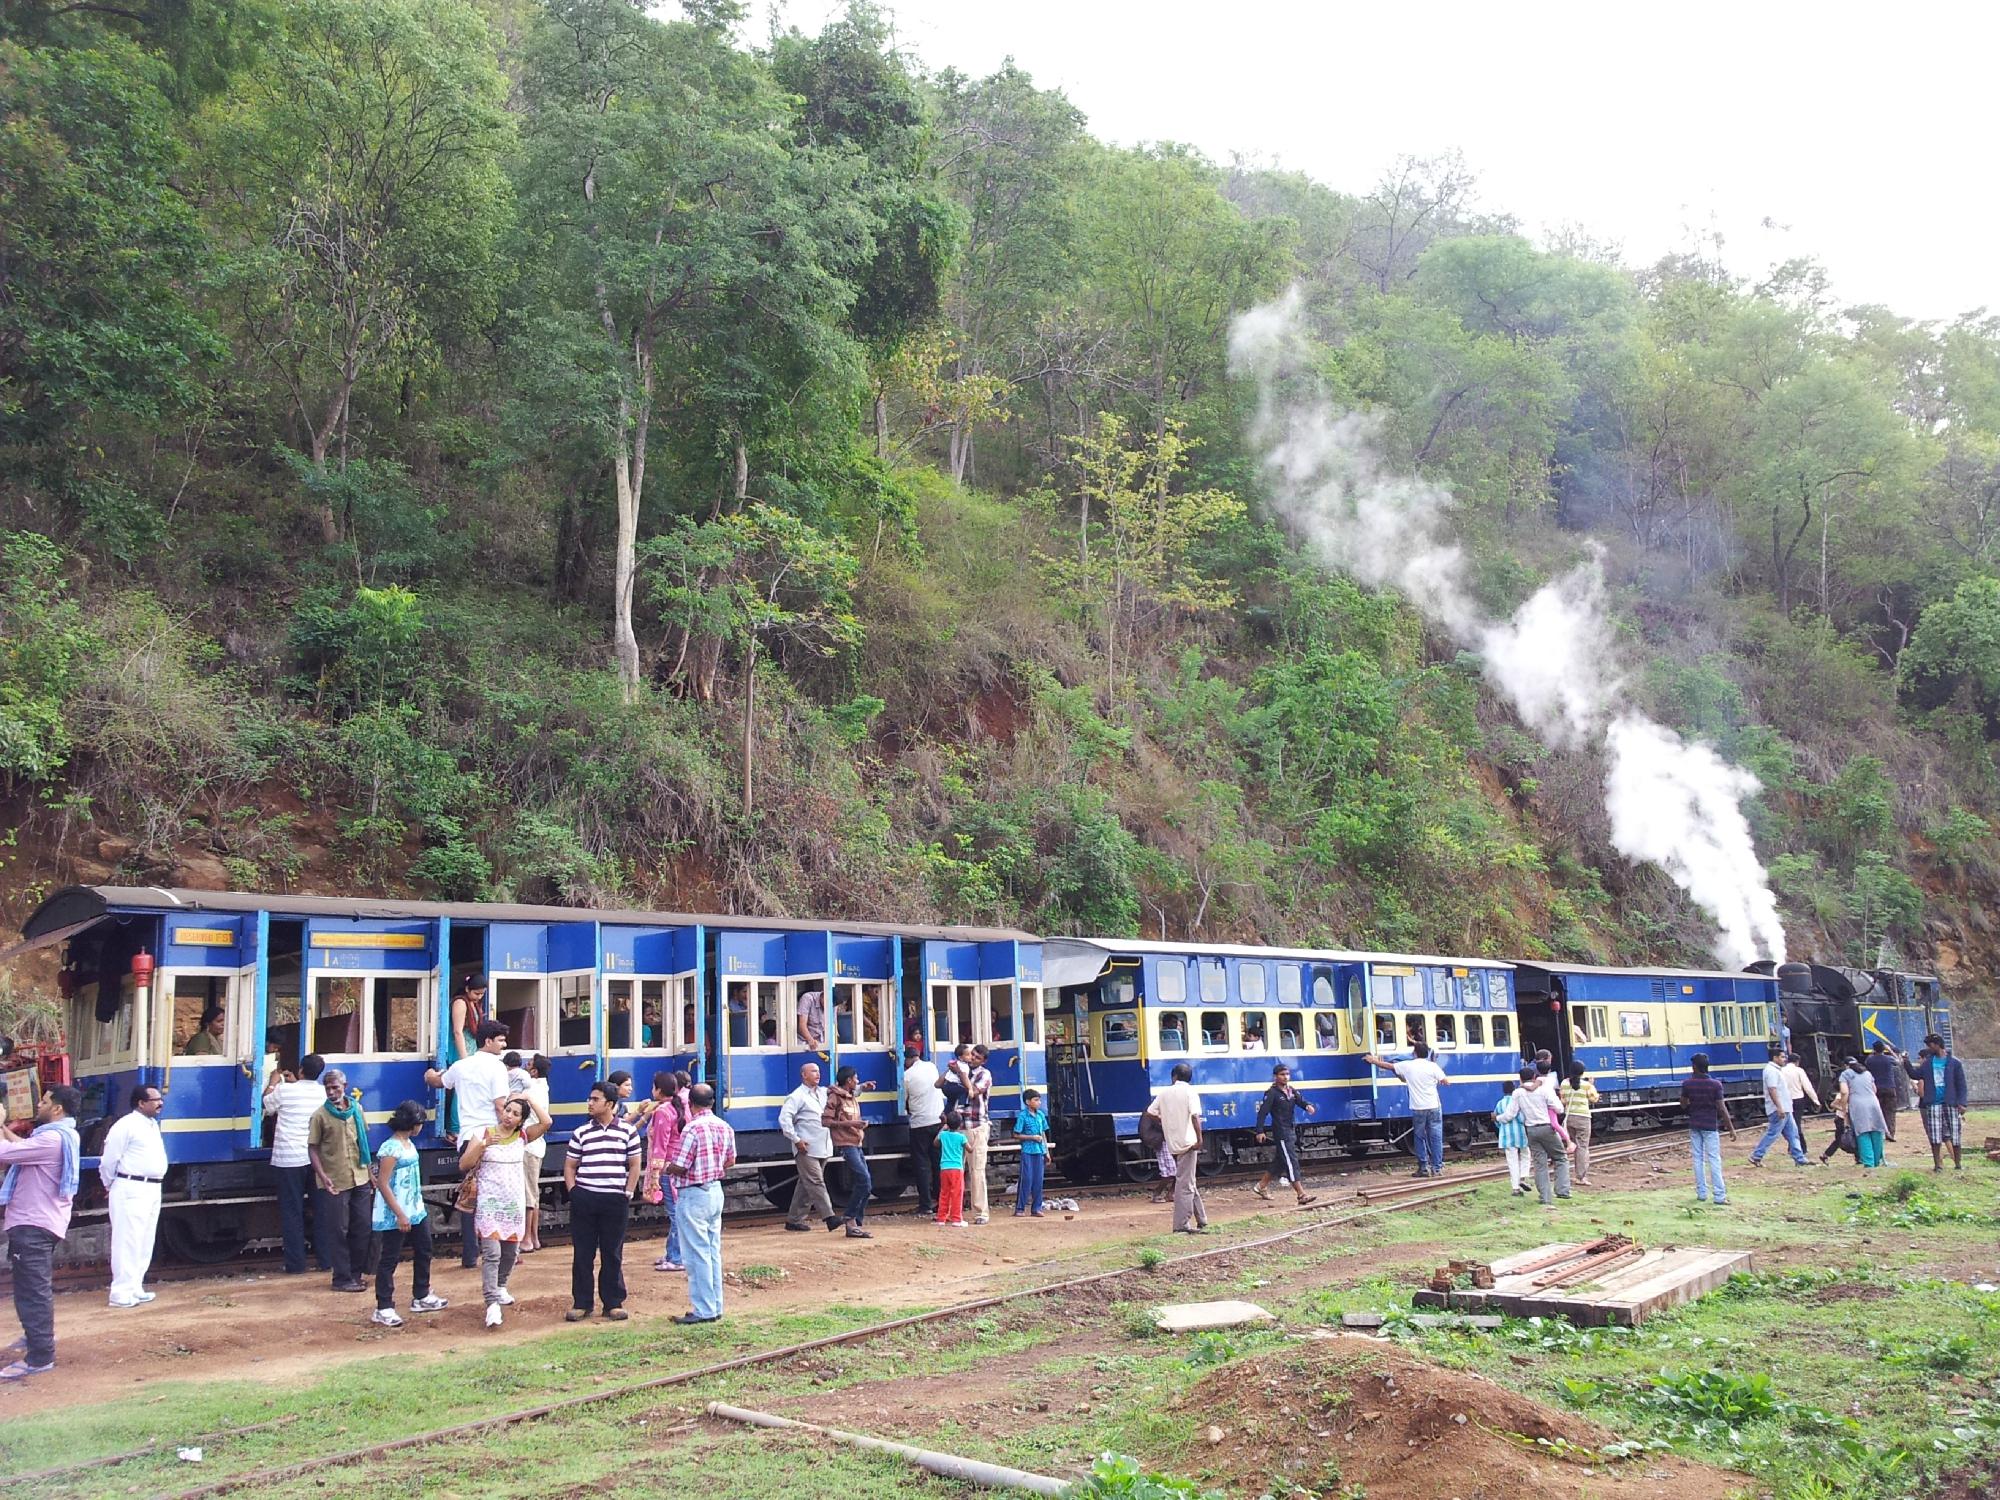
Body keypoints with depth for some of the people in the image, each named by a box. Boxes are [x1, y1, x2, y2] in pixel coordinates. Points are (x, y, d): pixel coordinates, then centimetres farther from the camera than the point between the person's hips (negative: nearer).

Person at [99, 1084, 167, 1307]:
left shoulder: (153, 1125, 15)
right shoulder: (126, 1125, -12)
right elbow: (108, 1159, -11)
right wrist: (110, 1186, 2)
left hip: (152, 1189, 9)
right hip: (131, 1190, -9)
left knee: (145, 1244, 12)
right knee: (128, 1242, -7)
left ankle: (135, 1288, 19)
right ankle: (121, 1293, -4)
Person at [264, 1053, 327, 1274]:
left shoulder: (285, 1091, -10)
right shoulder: (323, 1093, 2)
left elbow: (267, 1105, 10)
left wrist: (273, 1082, 25)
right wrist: (293, 1083, 32)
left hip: (289, 1160, -3)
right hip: (316, 1160, 3)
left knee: (292, 1213, 4)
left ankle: (296, 1264, 5)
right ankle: (325, 1260, 13)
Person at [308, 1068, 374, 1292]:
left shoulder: (357, 1109, 6)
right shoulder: (320, 1115, -7)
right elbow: (312, 1148, -6)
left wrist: (370, 1173, 14)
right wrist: (322, 1176, -17)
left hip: (360, 1179, 5)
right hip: (335, 1182, -4)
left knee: (363, 1228, 8)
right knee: (339, 1231, 2)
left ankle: (356, 1273, 22)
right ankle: (342, 1279, 10)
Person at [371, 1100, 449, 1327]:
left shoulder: (408, 1144, 8)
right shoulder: (391, 1149, -20)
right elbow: (383, 1184, -21)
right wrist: (400, 1215, -22)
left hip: (415, 1212, 10)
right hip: (395, 1216, -10)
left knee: (423, 1252, 18)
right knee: (389, 1260, 0)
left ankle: (421, 1298, 31)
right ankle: (383, 1309, 7)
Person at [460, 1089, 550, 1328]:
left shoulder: (522, 1136, 3)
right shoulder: (483, 1134, -3)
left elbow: (546, 1122, -13)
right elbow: (463, 1165, -7)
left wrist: (529, 1099, -9)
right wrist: (483, 1145, -20)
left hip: (514, 1203, 4)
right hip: (488, 1202, -3)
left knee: (510, 1251, 14)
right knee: (491, 1253, -14)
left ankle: (500, 1287, 39)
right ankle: (492, 1304, -18)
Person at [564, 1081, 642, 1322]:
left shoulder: (628, 1130, 1)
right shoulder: (581, 1132, 5)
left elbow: (634, 1165, 6)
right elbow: (569, 1166, 11)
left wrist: (627, 1193, -1)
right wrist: (573, 1191, -1)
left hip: (615, 1202, -1)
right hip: (584, 1200, 1)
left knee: (613, 1254, 6)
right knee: (582, 1254, 5)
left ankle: (613, 1303, 15)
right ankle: (581, 1303, 15)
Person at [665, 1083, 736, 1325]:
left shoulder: (693, 1129, -19)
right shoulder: (724, 1127, 4)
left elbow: (679, 1167, -18)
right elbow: (730, 1161, 13)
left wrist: (667, 1168, 2)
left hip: (694, 1195, -8)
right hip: (716, 1191, 8)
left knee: (697, 1254, -1)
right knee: (713, 1252, 14)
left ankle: (704, 1310, 3)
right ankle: (715, 1307, 19)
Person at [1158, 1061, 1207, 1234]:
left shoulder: (1165, 1093, 10)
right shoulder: (1190, 1092, -4)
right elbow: (1195, 1116, -18)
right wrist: (1199, 1139, -20)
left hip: (1173, 1144, 5)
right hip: (1188, 1142, -5)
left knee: (1189, 1183, 15)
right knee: (1185, 1184, -4)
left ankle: (1201, 1221, 20)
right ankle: (1181, 1225, -6)